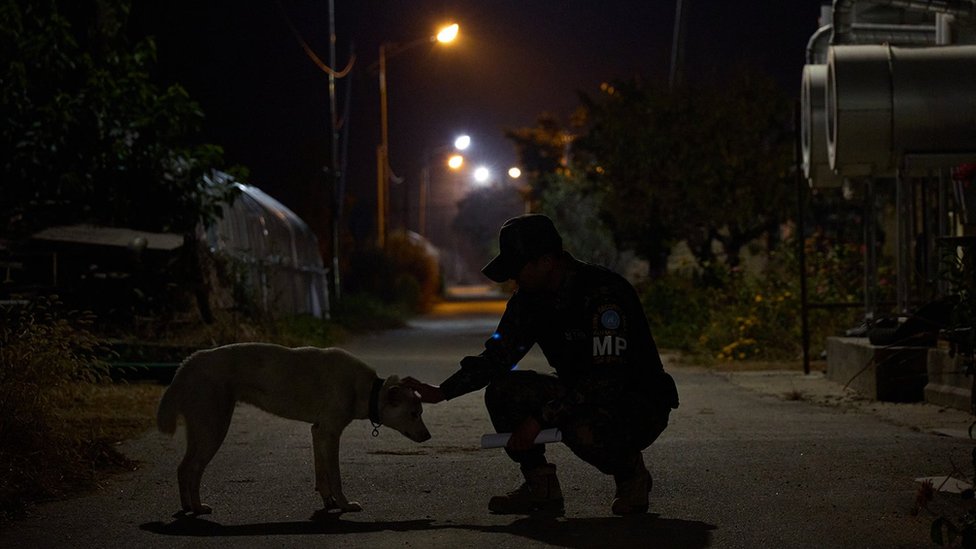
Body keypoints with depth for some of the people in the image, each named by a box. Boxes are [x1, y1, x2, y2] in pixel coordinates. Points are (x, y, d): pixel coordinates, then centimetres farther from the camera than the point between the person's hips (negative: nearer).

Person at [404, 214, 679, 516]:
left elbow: (608, 379, -31)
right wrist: (441, 392, -7)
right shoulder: (529, 298, 0)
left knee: (582, 430, -38)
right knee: (502, 390, -10)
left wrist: (541, 418, -31)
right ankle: (541, 487, 1)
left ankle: (631, 473, -5)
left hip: (641, 404, -8)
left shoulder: (604, 293, -26)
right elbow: (496, 357, 6)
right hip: (582, 395, 8)